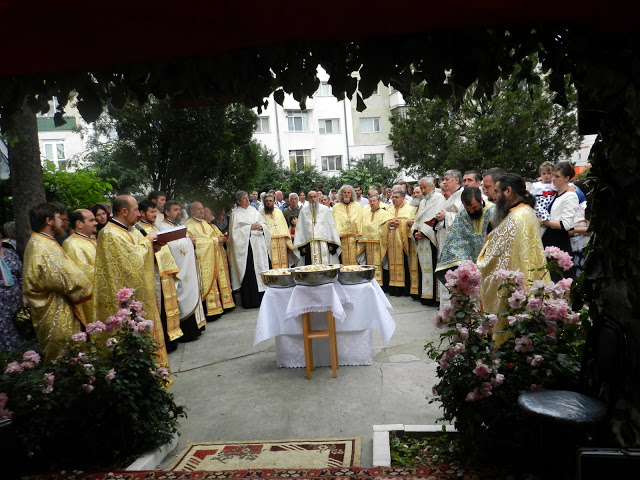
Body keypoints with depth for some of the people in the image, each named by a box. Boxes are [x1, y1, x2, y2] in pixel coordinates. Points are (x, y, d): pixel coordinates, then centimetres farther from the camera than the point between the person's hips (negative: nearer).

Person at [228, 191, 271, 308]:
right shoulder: (235, 214, 1)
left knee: (261, 270, 4)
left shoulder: (253, 211, 16)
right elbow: (235, 231, -8)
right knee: (249, 273, -6)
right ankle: (250, 300, 1)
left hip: (259, 245, 5)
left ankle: (261, 297, 12)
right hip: (246, 246, -5)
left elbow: (265, 225, 16)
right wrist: (250, 228, -12)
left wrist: (261, 227, -5)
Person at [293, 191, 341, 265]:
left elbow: (332, 225, 5)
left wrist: (332, 243, -2)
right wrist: (302, 245, 0)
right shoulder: (303, 211, 10)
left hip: (324, 244, 0)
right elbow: (299, 228, 8)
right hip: (309, 246, 1)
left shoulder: (325, 209, 7)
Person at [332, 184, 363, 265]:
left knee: (354, 259, -2)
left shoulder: (357, 206, 12)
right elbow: (335, 223, 3)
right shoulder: (336, 207, 9)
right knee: (344, 259, -2)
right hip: (342, 238, 0)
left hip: (354, 237, 1)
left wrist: (359, 235, -4)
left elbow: (359, 221, 7)